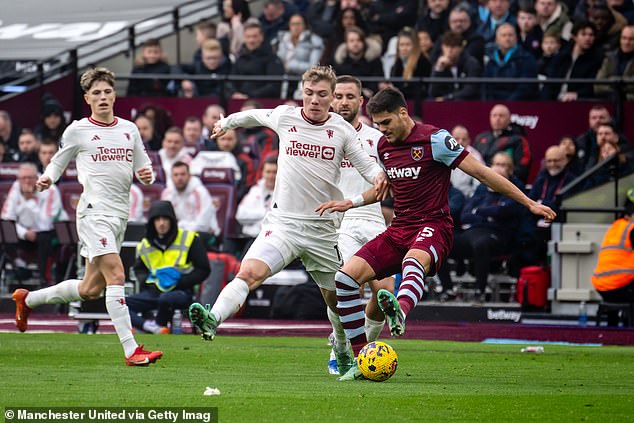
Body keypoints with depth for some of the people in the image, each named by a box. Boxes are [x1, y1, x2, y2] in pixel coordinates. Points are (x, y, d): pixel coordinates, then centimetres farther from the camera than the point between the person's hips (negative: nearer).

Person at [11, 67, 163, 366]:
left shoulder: (129, 129, 14)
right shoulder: (77, 130, 2)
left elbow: (143, 168, 20)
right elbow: (59, 160, 14)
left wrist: (147, 174, -3)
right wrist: (47, 177, -7)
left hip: (120, 215, 6)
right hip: (94, 211, -6)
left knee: (90, 289, 12)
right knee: (115, 275, -20)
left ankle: (27, 299, 34)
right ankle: (131, 350, -23)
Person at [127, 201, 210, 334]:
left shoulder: (189, 239, -1)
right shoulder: (145, 245, 12)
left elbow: (203, 270, 0)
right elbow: (139, 269, 29)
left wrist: (179, 282, -13)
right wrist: (145, 280, 5)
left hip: (181, 292, -4)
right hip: (153, 291, 4)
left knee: (166, 299, -41)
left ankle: (159, 325, -11)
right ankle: (150, 327, -39)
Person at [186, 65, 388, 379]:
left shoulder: (342, 130, 1)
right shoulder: (285, 118, 3)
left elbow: (366, 165, 6)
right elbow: (253, 116, 23)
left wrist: (378, 176, -17)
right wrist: (226, 123, 38)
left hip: (324, 229, 1)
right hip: (283, 221, -1)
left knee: (338, 300, 11)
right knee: (249, 272, -27)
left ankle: (344, 351, 37)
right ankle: (212, 320, -43)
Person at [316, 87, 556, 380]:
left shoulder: (434, 139, -9)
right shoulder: (384, 146, 13)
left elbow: (480, 172, -8)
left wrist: (529, 203, -8)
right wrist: (351, 203, 23)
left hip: (432, 227, -7)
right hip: (398, 229, 7)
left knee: (414, 261, -42)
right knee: (346, 276, -11)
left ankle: (400, 313, -75)